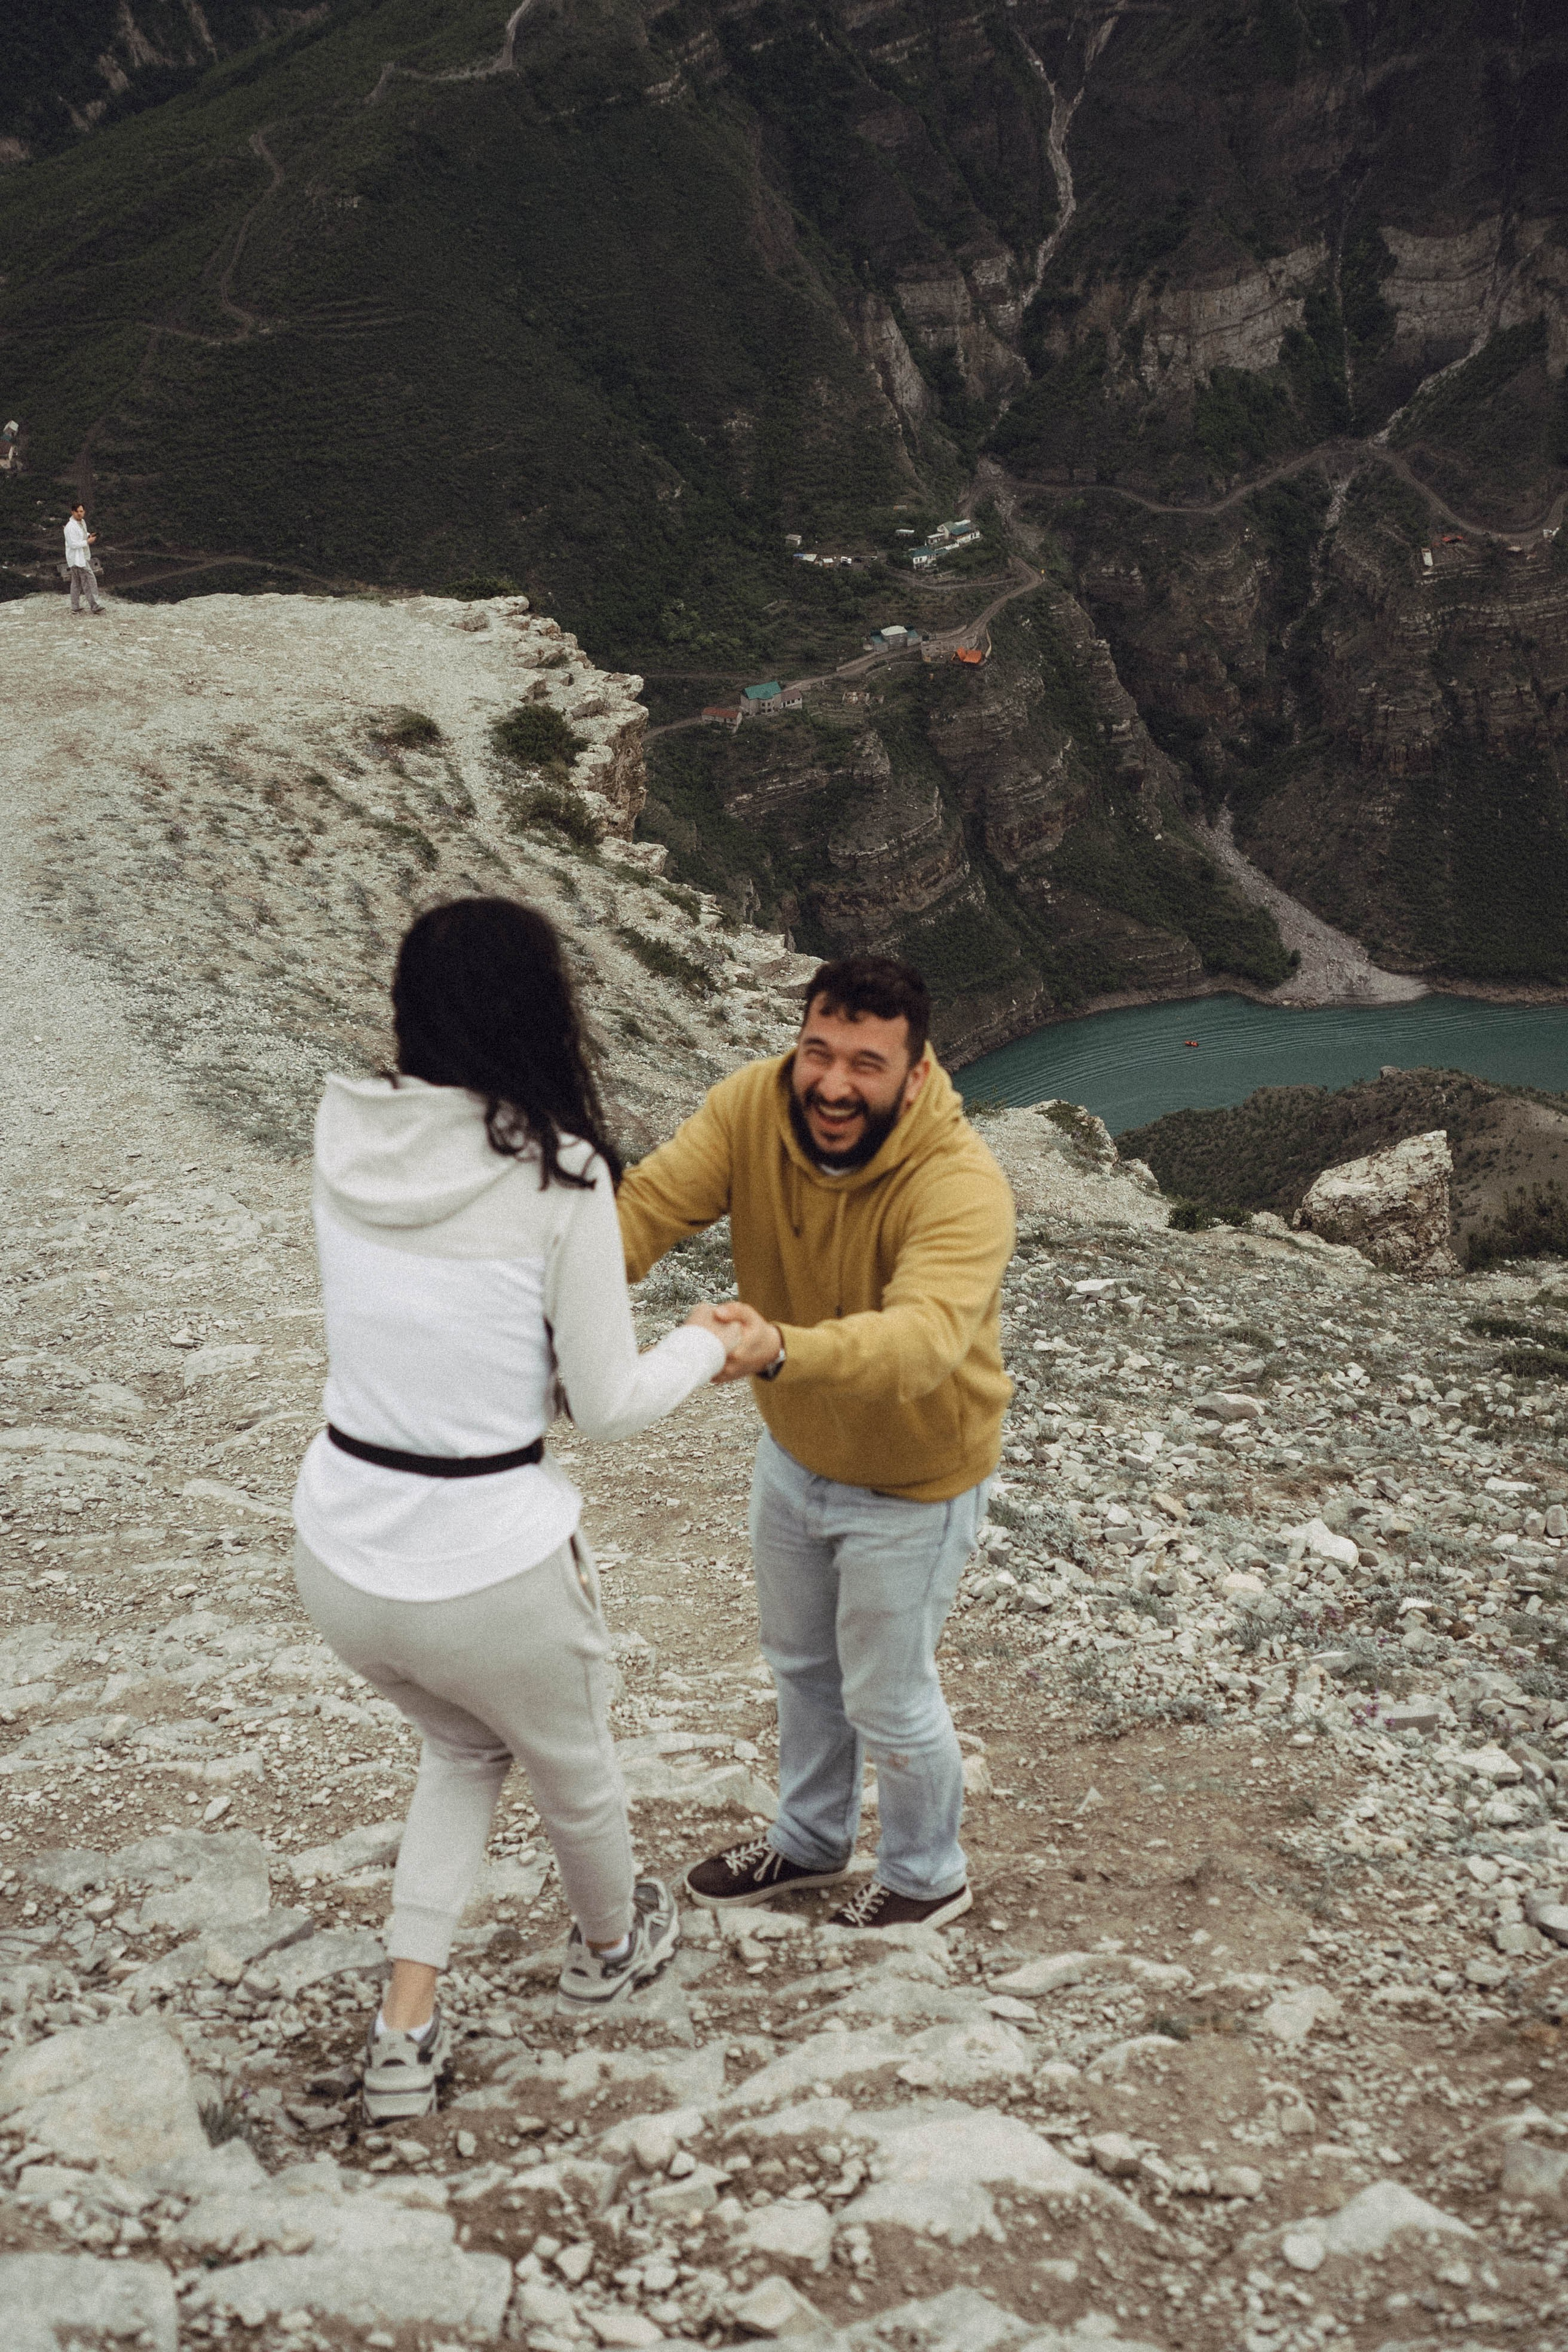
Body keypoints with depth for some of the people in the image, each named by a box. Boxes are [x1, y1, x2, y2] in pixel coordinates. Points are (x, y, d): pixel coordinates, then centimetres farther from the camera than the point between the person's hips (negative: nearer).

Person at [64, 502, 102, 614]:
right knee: (90, 581, -9)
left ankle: (75, 607, 21)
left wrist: (89, 536, 8)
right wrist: (88, 542, -20)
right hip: (77, 558, -10)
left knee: (76, 583, 15)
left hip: (84, 557, 10)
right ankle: (94, 606, -6)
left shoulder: (82, 522, 10)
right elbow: (73, 544, -23)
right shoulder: (71, 527, -20)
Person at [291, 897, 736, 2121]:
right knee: (575, 1764, 28)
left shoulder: (347, 1135, -4)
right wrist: (706, 1344, 9)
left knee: (461, 1747, 33)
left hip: (338, 1554, 5)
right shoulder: (558, 1174, -18)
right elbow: (607, 1405, -10)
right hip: (490, 1573, -4)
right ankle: (609, 1946, 55)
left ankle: (406, 2031, 29)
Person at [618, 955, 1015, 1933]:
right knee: (802, 1662, 27)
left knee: (888, 1698, 12)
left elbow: (924, 1338, -53)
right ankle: (811, 1839, 53)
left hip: (911, 1483, -6)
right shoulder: (753, 1106, -20)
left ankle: (928, 1874, 42)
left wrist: (782, 1351, -71)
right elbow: (649, 1203, -30)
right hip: (794, 1451, 6)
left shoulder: (962, 1186, -37)